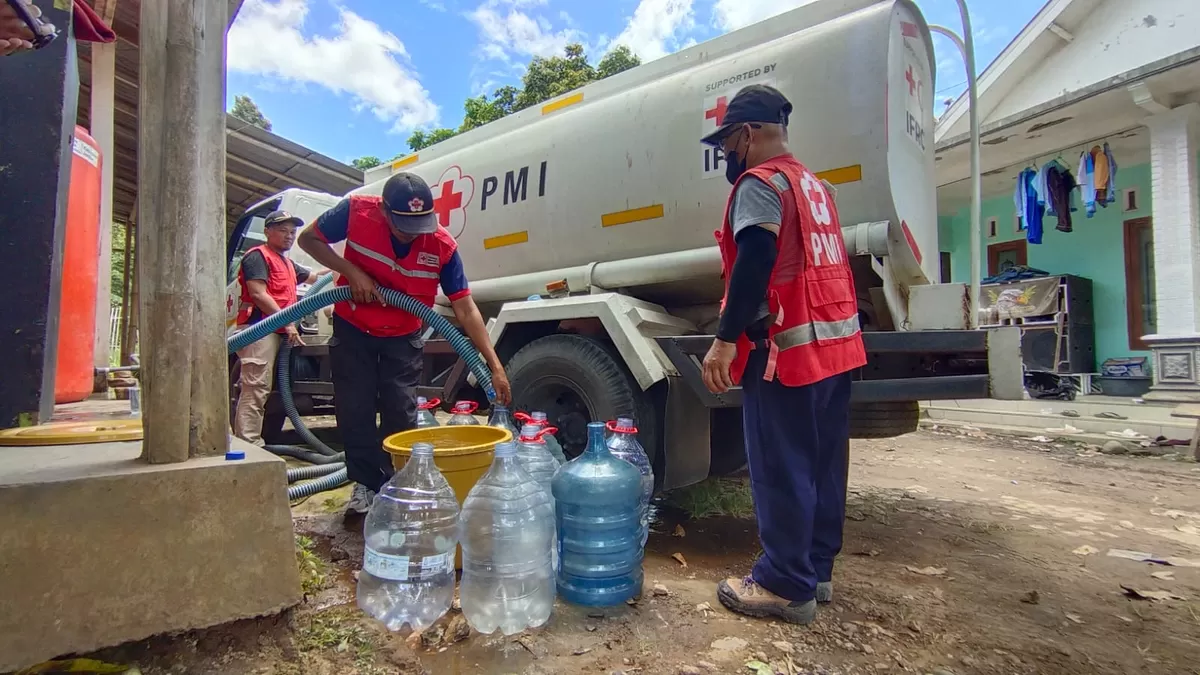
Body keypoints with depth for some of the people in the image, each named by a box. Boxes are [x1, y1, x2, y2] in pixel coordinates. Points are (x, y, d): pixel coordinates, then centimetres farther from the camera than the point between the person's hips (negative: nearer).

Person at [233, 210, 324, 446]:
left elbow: (313, 276, 41)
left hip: (276, 331, 10)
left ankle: (252, 442, 17)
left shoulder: (287, 263, 26)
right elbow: (258, 294, -14)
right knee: (255, 389, -14)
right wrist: (287, 323, -17)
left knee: (261, 389, 11)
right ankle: (247, 444, -14)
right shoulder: (258, 256, -3)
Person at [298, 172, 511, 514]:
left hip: (403, 336, 0)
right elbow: (309, 239, -7)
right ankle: (366, 483, 17)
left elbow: (466, 309, -23)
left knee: (400, 415, -2)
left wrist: (494, 364, -29)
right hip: (352, 329, 1)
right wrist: (352, 272, -24)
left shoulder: (443, 245, -25)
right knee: (354, 410, 1)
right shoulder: (357, 211, -24)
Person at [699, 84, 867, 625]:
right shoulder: (814, 185, 21)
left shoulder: (759, 183, -8)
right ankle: (816, 570, 26)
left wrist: (725, 340, -22)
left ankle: (785, 586, 9)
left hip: (789, 345, -10)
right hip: (836, 340, 10)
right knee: (821, 462, 14)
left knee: (781, 468, -2)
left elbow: (754, 265, -21)